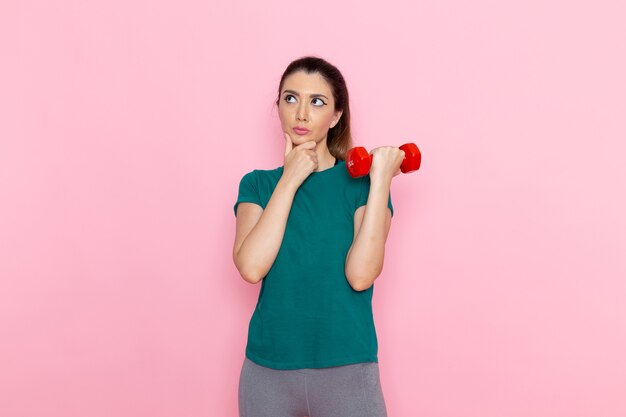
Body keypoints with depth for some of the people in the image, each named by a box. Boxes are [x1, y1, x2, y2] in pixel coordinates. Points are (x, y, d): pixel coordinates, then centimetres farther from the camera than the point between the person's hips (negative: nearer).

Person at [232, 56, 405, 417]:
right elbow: (251, 267, -13)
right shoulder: (258, 184, 4)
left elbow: (360, 275, -17)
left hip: (346, 370, -2)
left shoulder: (360, 182, -2)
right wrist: (290, 180, -11)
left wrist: (381, 179, -16)